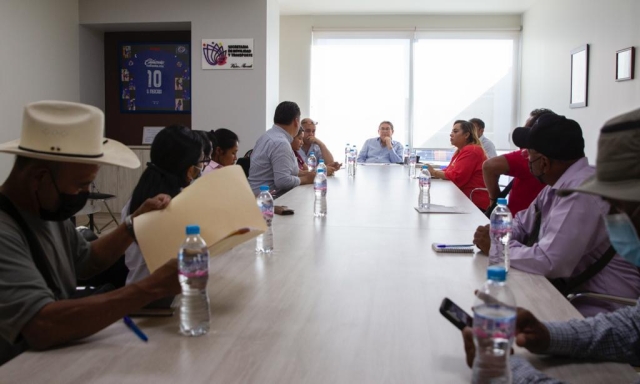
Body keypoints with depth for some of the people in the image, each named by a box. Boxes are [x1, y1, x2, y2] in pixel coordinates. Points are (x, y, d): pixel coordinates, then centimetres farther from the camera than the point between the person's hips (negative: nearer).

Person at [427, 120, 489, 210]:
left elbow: (456, 177, -21)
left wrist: (434, 172, -12)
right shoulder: (460, 151, 16)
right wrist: (434, 171, -4)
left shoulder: (471, 151, -15)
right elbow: (449, 171, 14)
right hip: (465, 198, 9)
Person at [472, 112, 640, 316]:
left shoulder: (582, 191, -25)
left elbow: (549, 261, -30)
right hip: (572, 289, 8)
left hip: (601, 307, -8)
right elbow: (523, 224, 15)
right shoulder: (561, 182, 4)